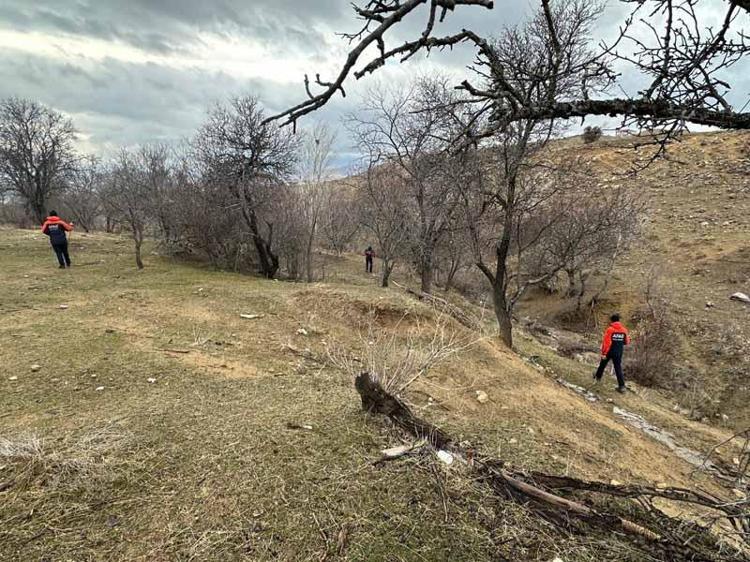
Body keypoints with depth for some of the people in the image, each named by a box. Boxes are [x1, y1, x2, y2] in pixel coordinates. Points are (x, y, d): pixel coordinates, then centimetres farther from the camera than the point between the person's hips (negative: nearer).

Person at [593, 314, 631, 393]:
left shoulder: (610, 329, -16)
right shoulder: (624, 330, -3)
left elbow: (606, 342, -20)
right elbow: (627, 342, 6)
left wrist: (603, 353, -17)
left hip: (609, 351, -3)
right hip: (619, 352, 3)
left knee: (603, 364, 19)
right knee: (618, 368, 5)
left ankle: (598, 376, 38)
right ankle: (622, 386, 0)